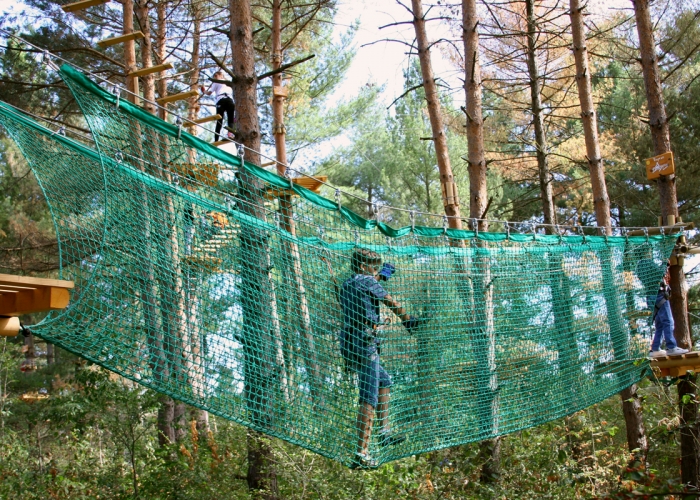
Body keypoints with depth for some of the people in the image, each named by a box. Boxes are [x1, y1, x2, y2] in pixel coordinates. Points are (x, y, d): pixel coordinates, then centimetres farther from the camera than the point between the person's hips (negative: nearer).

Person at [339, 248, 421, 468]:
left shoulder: (346, 284, 17)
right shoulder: (367, 282, -5)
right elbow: (391, 303, 6)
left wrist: (380, 276, 48)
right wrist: (408, 319, 21)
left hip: (348, 344, 9)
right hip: (364, 345, -9)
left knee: (384, 381, 26)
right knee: (369, 399, -10)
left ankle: (384, 431, 26)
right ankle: (361, 454, -15)